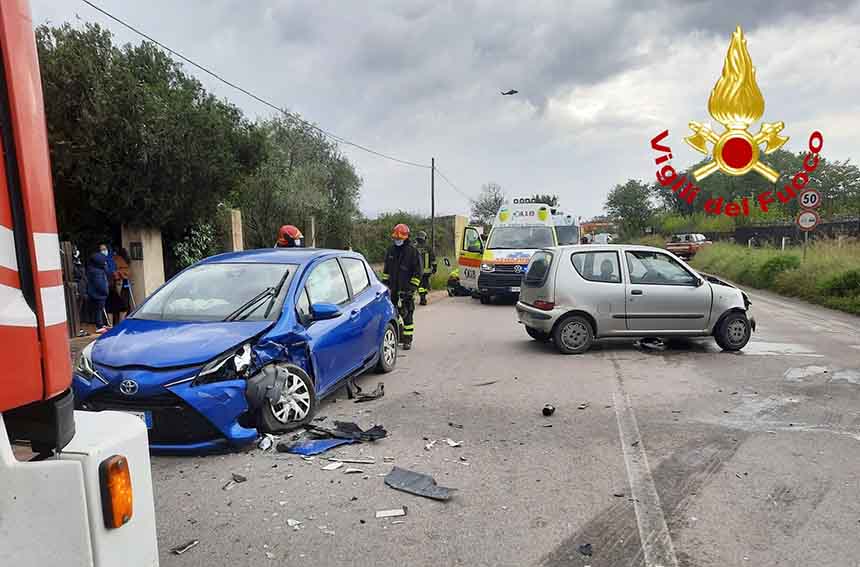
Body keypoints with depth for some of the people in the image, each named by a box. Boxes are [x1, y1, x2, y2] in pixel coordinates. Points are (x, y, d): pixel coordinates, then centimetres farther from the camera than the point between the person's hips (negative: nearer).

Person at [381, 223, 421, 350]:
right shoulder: (391, 250, 10)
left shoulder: (412, 251, -7)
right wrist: (384, 282, 14)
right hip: (392, 289, 6)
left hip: (406, 290, -6)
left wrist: (412, 287, -11)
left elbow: (417, 272, -6)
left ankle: (407, 340, 6)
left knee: (407, 315, -2)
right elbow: (386, 269, 20)